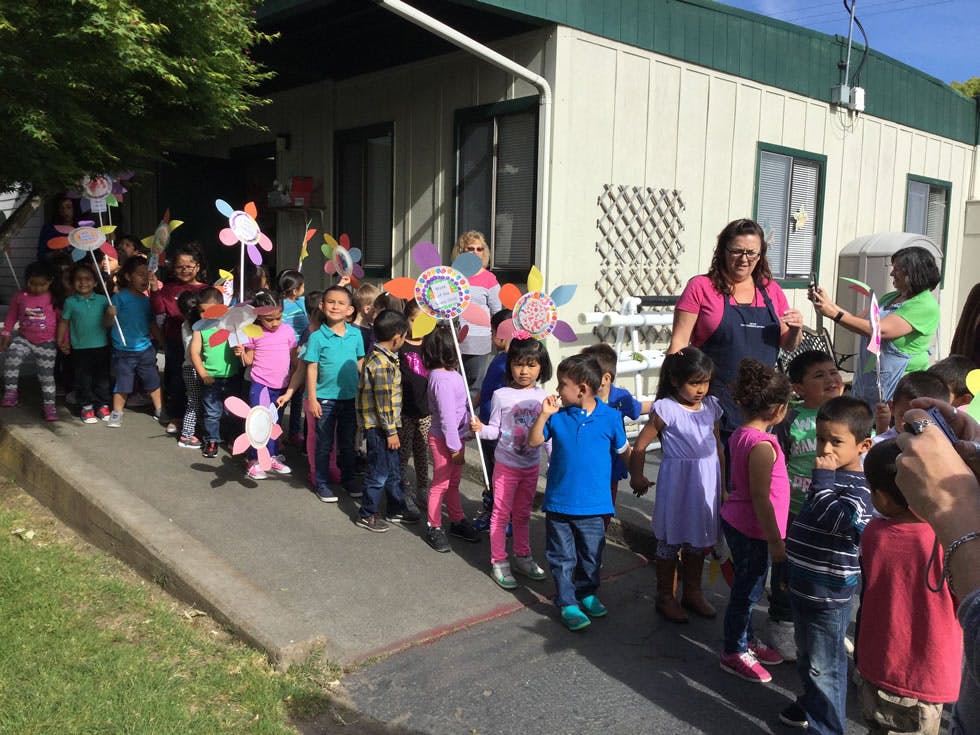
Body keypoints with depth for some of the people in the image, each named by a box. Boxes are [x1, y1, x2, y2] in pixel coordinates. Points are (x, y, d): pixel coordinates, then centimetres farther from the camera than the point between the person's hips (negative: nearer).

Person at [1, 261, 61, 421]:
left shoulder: (54, 298, -9)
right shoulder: (20, 296, -4)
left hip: (47, 343, -1)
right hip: (24, 339, 1)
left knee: (47, 375, 5)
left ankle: (49, 404, 18)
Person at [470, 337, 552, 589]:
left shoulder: (543, 396, -1)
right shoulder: (501, 395, -10)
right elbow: (496, 430, -7)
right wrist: (481, 429, -28)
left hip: (532, 465, 3)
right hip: (507, 464, -3)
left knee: (523, 513, 18)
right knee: (501, 514, 5)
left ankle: (522, 557, 33)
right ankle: (498, 562, 16)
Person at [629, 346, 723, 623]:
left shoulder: (711, 406, 5)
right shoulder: (666, 409, -14)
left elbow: (717, 444, 14)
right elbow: (640, 445, -9)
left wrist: (723, 480, 14)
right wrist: (637, 477, -4)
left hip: (707, 480, 6)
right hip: (677, 480, -6)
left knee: (698, 538, 18)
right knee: (671, 538, 7)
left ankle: (692, 592, 34)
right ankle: (665, 597, 21)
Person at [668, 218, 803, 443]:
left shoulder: (771, 290, 12)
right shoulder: (700, 287, -1)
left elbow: (788, 345, 19)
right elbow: (679, 344, -4)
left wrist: (796, 329, -3)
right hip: (714, 405, -4)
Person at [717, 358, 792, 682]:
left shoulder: (740, 434, 3)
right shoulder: (763, 445, -24)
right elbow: (760, 498, -24)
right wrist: (775, 541, -17)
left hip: (736, 520, 9)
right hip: (751, 529, -9)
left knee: (748, 585, 22)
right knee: (748, 589, 5)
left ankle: (746, 641, 38)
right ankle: (734, 653, 20)